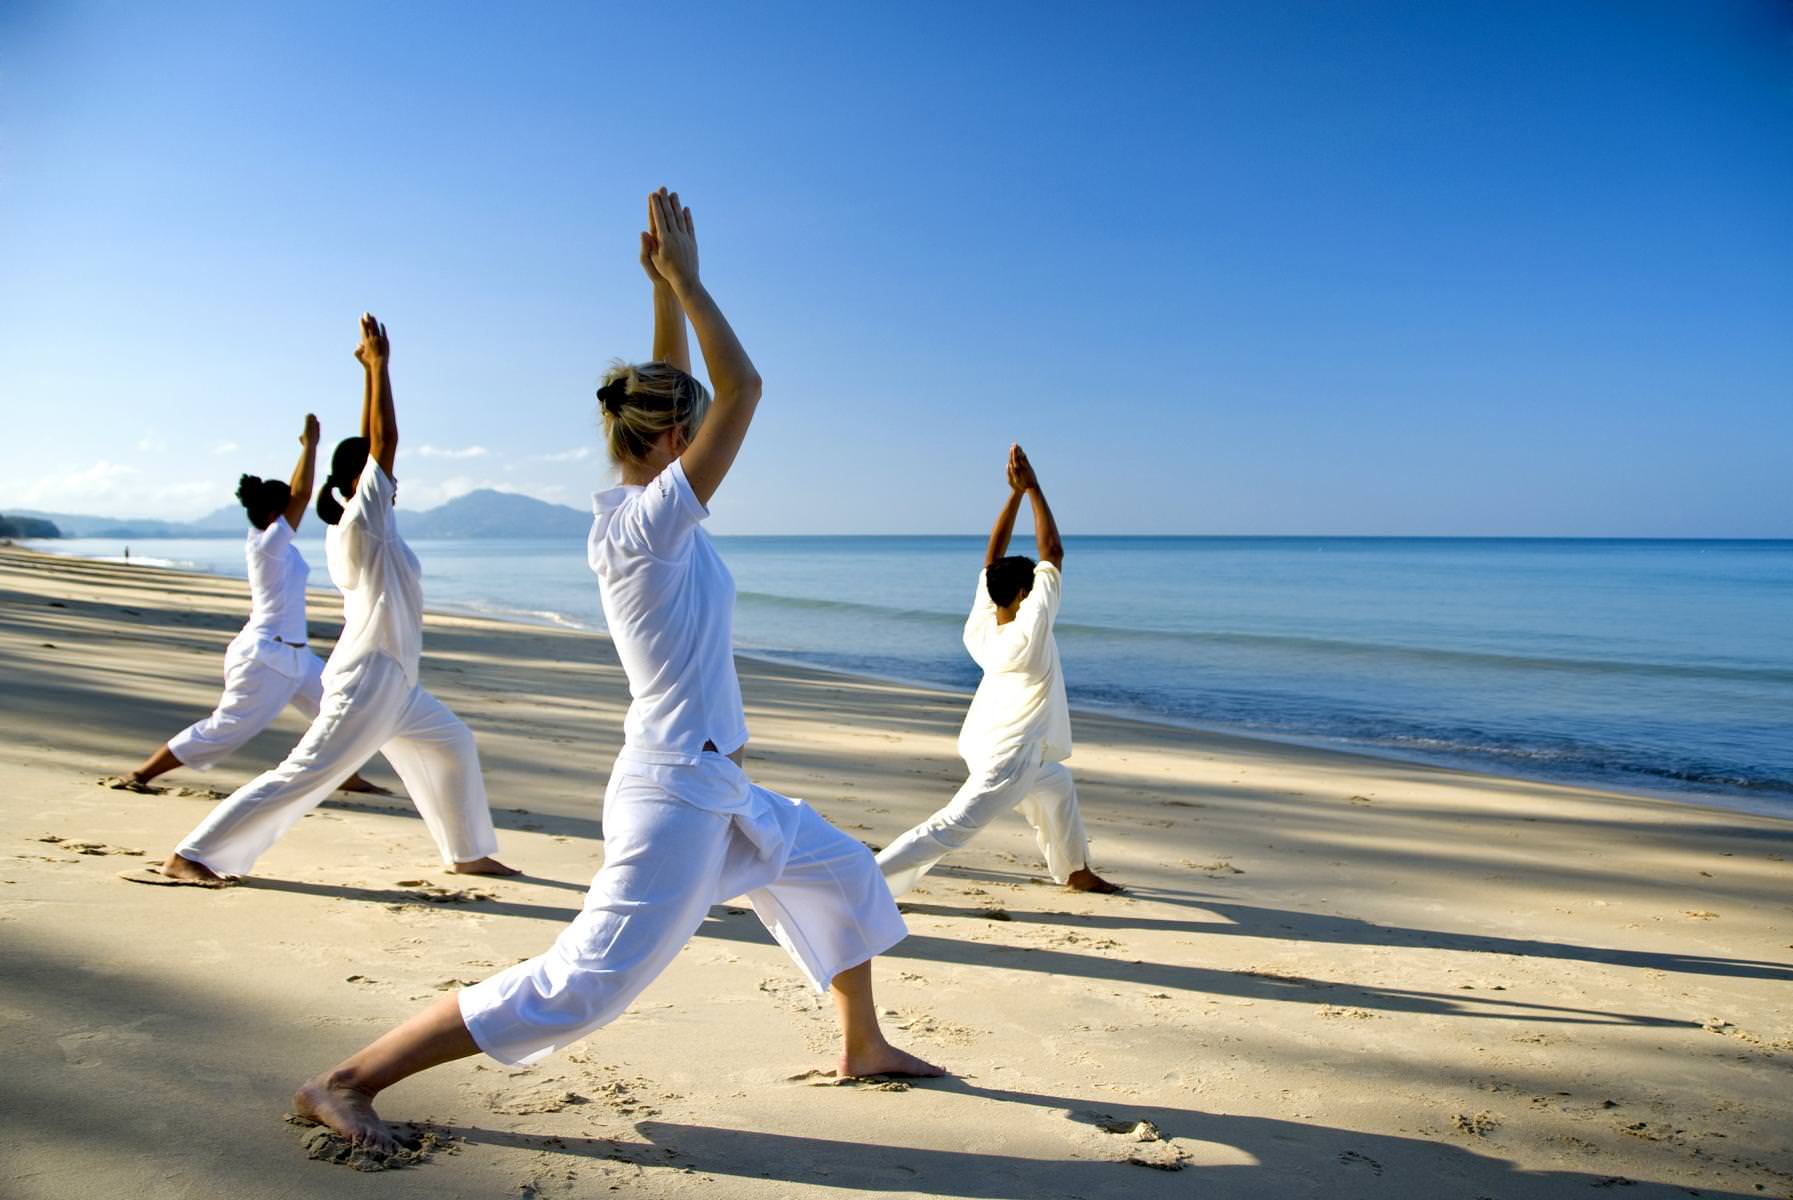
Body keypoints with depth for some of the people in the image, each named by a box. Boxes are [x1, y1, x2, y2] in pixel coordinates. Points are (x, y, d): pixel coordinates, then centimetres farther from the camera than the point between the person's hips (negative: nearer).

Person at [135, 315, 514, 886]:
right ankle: (189, 857, -5)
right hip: (369, 680, -10)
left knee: (453, 745, 19)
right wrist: (379, 365, -12)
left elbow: (370, 447, 13)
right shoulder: (362, 522, -13)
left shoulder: (351, 527, 9)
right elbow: (385, 442, -17)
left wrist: (371, 372, 14)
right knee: (302, 774, -9)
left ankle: (468, 853, 27)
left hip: (395, 686, 10)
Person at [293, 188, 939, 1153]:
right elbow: (742, 389, -20)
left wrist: (665, 287, 10)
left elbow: (674, 394, 16)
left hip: (719, 791, 10)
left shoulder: (632, 511, 5)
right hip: (678, 795, -10)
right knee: (576, 988, -6)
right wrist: (683, 279, -12)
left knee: (845, 877, 23)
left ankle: (864, 1046, 39)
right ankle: (346, 1082, 3)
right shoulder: (651, 521, -19)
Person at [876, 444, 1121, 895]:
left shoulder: (981, 625, -7)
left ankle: (1076, 872, 44)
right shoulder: (1030, 627, -23)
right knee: (949, 828, -11)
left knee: (1058, 786, 29)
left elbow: (993, 559, -1)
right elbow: (1053, 553, -18)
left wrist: (1015, 493, -4)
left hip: (988, 743, 9)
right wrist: (1033, 488, -15)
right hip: (1009, 756, -9)